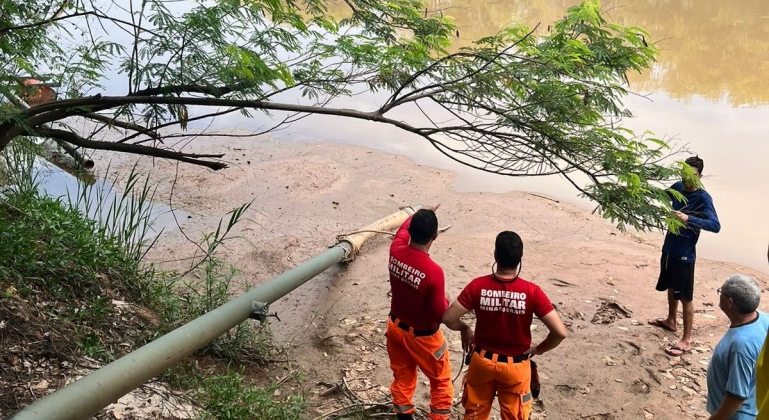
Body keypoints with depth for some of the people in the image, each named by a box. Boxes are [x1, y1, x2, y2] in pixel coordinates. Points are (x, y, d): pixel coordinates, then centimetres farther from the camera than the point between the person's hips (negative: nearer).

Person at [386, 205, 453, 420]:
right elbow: (440, 314, -24)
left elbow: (403, 228, 9)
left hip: (396, 327, 6)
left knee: (402, 378, 24)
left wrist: (419, 214, 26)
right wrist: (445, 298, -2)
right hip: (422, 336, -5)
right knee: (441, 382, 17)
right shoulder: (433, 271, -33)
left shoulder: (396, 251, -17)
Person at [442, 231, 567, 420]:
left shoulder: (477, 286, -18)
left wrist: (465, 329, 6)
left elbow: (448, 318, -15)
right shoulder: (532, 292, -21)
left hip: (482, 360, 1)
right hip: (516, 365, -1)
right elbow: (560, 332, -22)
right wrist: (538, 349, -3)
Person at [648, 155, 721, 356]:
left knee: (685, 297, -1)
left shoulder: (703, 198, -20)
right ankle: (671, 321, 45)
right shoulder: (678, 187, 1)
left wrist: (689, 218, -42)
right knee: (671, 287, 25)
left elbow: (715, 225, -30)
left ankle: (687, 340, 7)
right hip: (669, 248, 8)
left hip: (684, 254, -8)